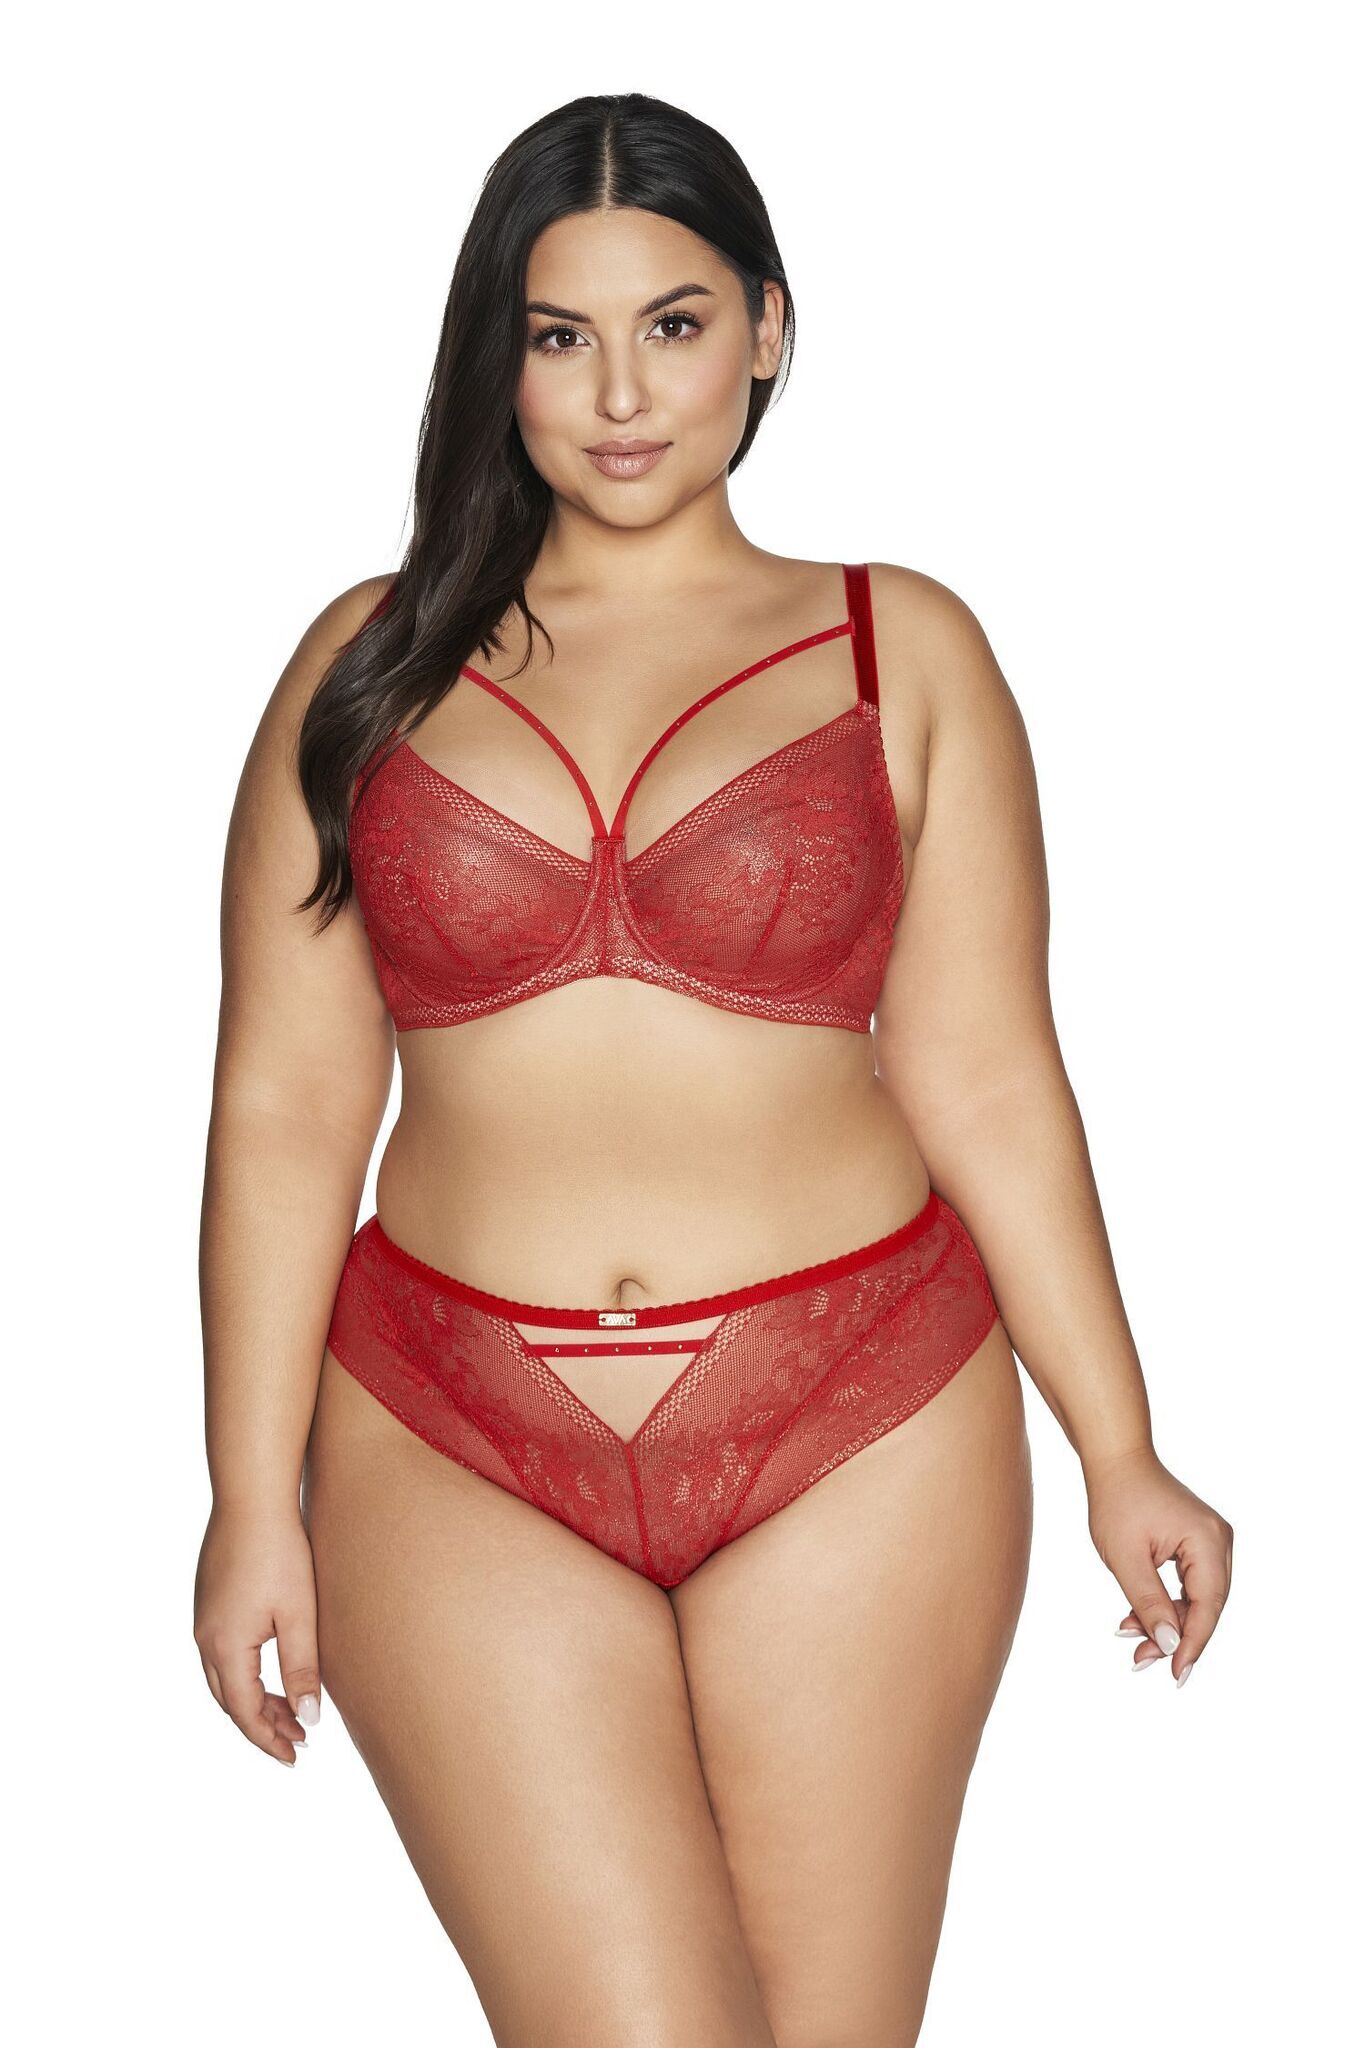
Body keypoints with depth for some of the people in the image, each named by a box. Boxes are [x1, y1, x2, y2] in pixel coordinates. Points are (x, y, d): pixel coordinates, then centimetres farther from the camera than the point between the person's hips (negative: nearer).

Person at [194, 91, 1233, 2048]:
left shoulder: (902, 650, 6)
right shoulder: (373, 662, 7)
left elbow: (984, 1079, 5)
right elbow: (288, 1102, 5)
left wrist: (1122, 1459, 3)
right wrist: (257, 1500, 1)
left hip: (859, 1439, 0)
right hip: (453, 1450, 0)